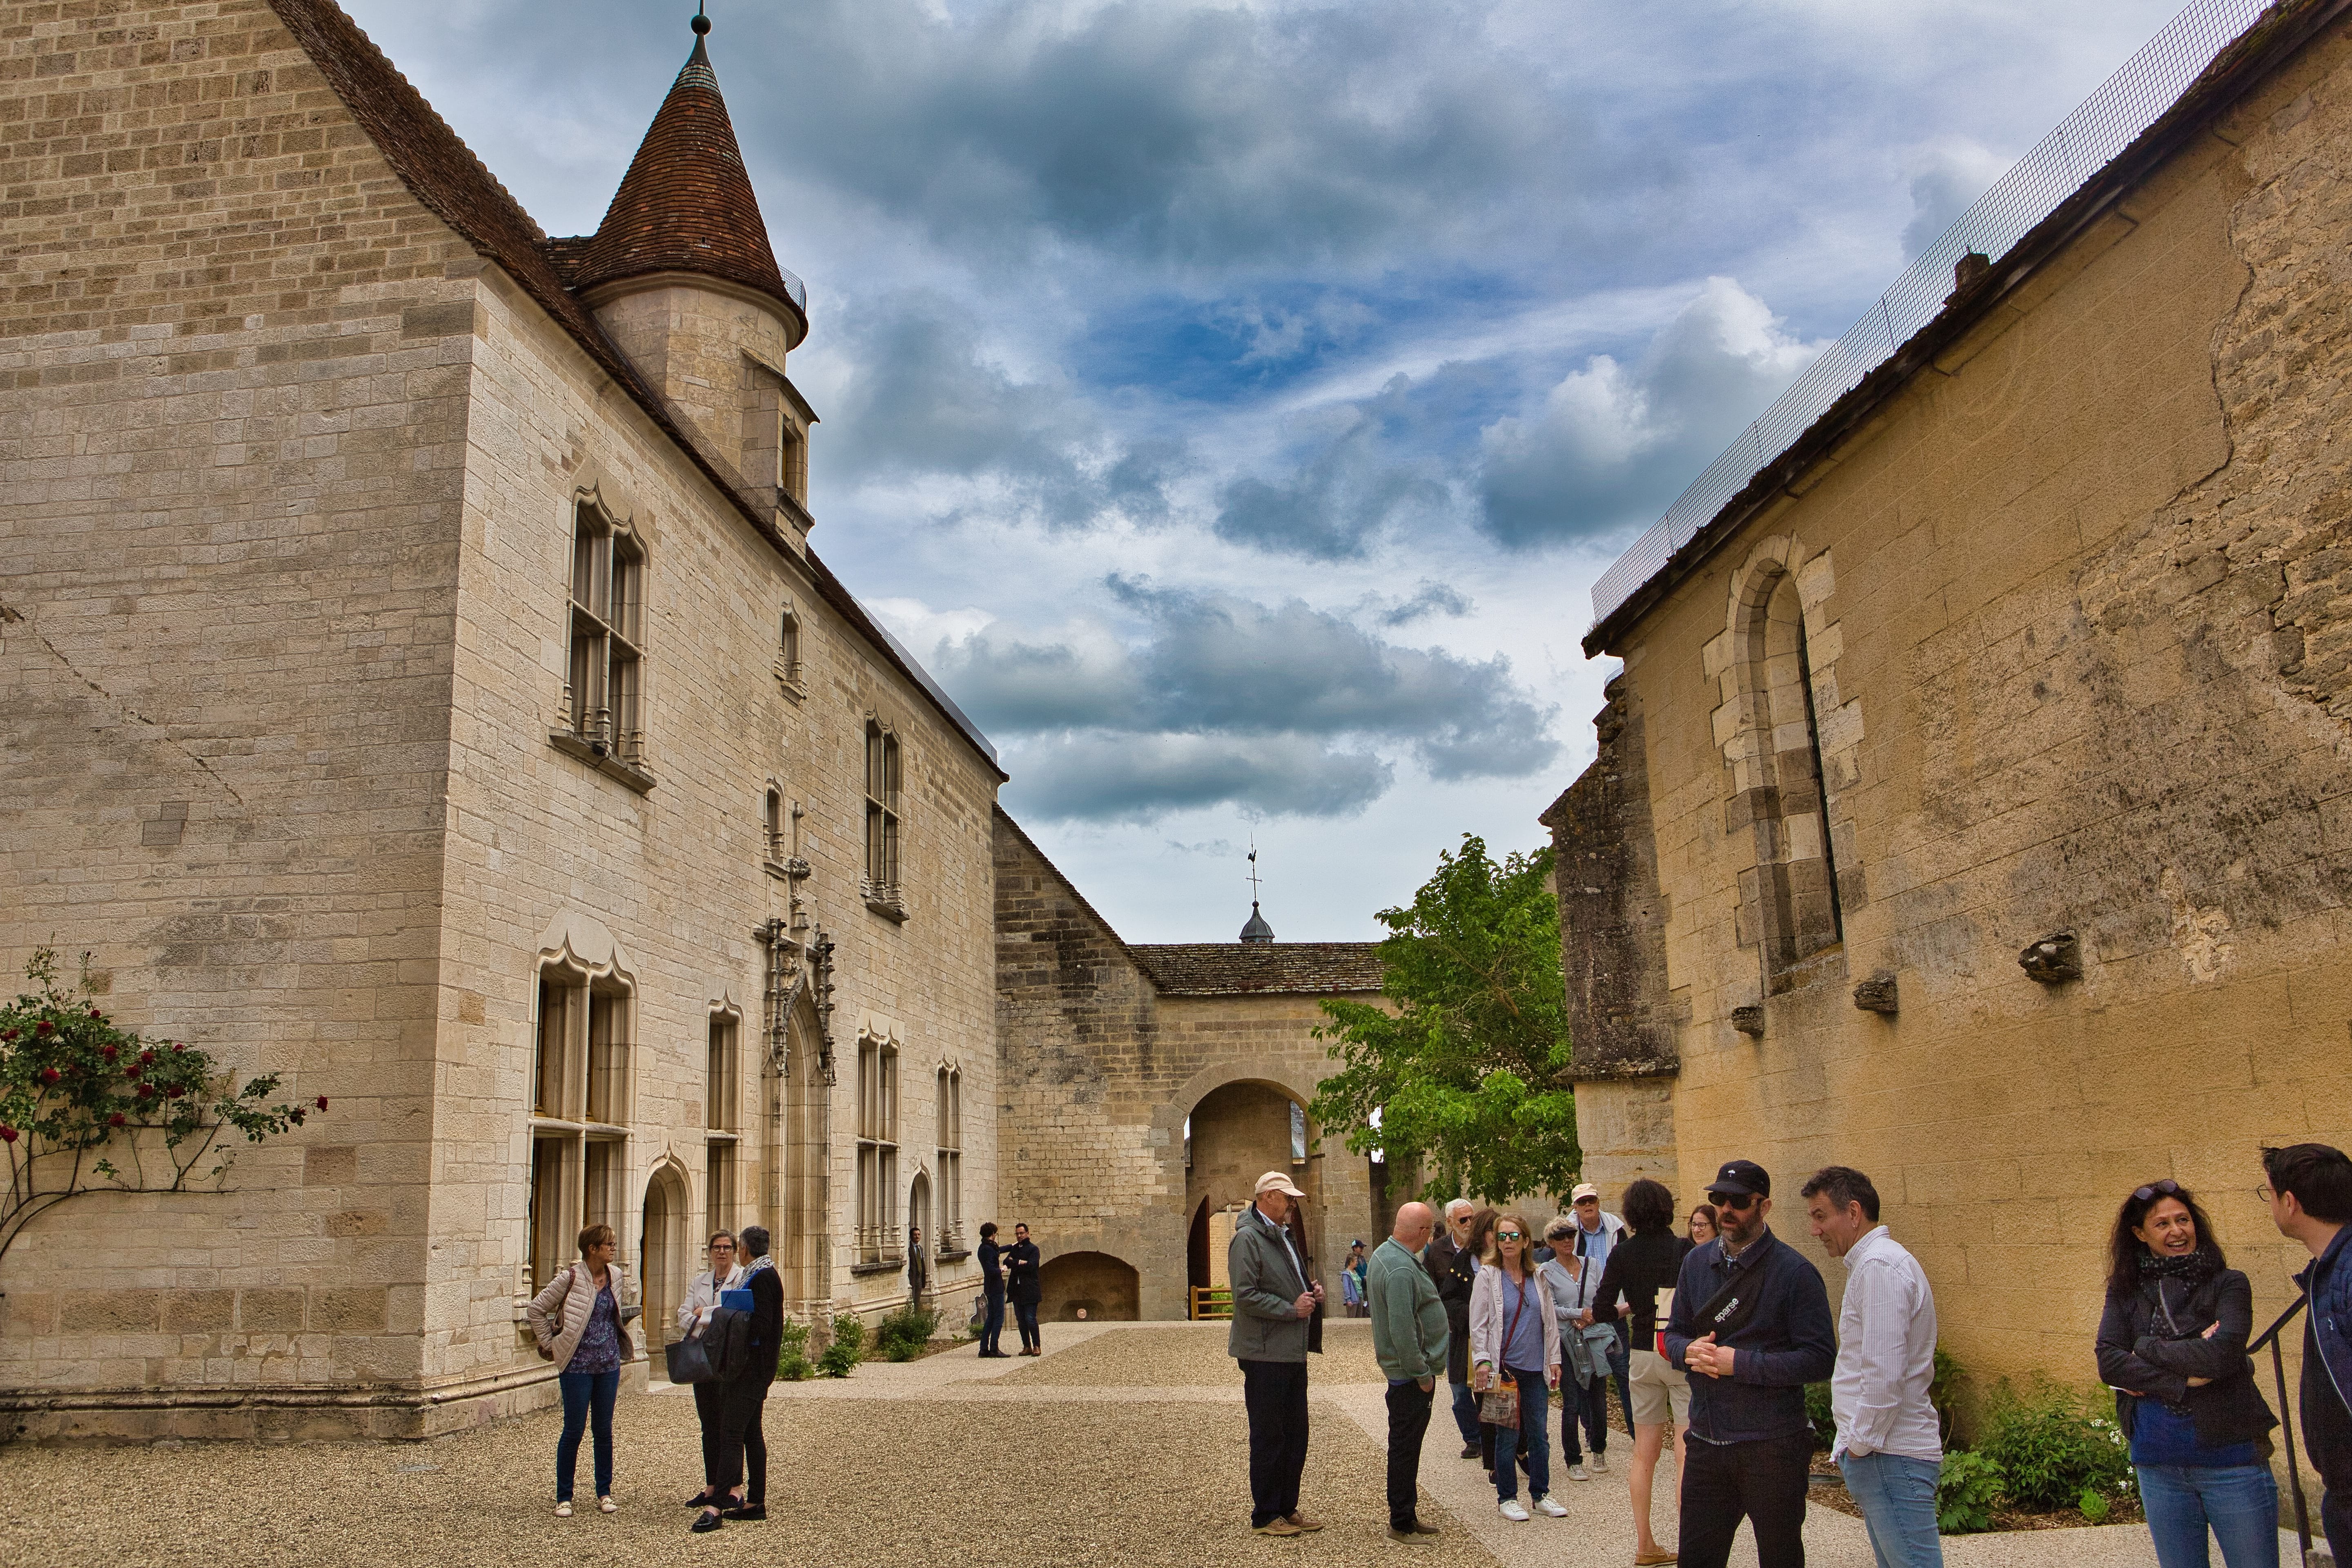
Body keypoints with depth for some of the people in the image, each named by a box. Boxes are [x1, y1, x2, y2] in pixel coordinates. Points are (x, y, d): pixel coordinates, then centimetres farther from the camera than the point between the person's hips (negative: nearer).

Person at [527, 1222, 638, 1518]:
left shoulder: (614, 1276, 5)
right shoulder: (571, 1278, -12)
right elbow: (535, 1310, -6)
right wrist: (550, 1345, -4)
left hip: (609, 1364, 5)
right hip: (578, 1366, -5)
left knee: (604, 1430, 10)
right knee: (573, 1431, 1)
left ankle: (604, 1493, 20)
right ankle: (563, 1497, 13)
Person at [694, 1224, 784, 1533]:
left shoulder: (761, 1277, -15)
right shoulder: (758, 1274, 15)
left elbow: (761, 1326, -23)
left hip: (752, 1367, -10)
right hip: (750, 1367, 10)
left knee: (732, 1435, -12)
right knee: (751, 1434, 13)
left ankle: (717, 1507, -14)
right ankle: (756, 1502, 18)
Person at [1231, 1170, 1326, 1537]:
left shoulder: (1284, 1236, 17)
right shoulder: (1247, 1238, -13)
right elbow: (1245, 1295, -21)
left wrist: (1311, 1293, 8)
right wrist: (1292, 1309, -17)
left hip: (1293, 1352, 9)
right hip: (1265, 1354, -9)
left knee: (1295, 1434, 14)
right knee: (1269, 1437, 1)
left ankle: (1288, 1508, 25)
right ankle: (1265, 1516, 11)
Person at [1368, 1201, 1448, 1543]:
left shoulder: (1384, 1254, 10)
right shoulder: (1402, 1269, -24)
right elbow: (1402, 1328, -27)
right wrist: (1422, 1373, -18)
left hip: (1404, 1370, 11)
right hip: (1410, 1373, -11)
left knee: (1406, 1447, 17)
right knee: (1406, 1448, -1)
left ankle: (1406, 1517, 26)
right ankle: (1402, 1524, 7)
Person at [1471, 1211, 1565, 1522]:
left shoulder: (1538, 1277, 7)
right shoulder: (1488, 1276, -4)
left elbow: (1550, 1321, 14)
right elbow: (1478, 1323, -5)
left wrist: (1554, 1359, 10)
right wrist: (1482, 1360, -12)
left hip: (1536, 1368, 4)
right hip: (1504, 1368, -4)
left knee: (1539, 1433, 10)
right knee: (1507, 1435, 3)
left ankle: (1541, 1492, 24)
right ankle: (1507, 1497, 15)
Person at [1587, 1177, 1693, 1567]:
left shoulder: (1623, 1252, -2)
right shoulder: (1683, 1249, -12)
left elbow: (1601, 1310, -2)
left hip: (1642, 1355, 4)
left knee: (1645, 1453, 14)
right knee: (1688, 1454, -3)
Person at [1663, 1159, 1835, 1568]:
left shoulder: (1794, 1271, -10)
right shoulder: (1697, 1262, 7)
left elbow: (1820, 1359, -15)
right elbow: (1674, 1334, 15)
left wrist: (1740, 1363, -21)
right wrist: (1689, 1351, -10)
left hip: (1772, 1446, -5)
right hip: (1706, 1440, 5)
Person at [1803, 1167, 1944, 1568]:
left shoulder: (1879, 1266, -16)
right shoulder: (1874, 1262, 17)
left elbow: (1884, 1374, -22)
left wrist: (1860, 1445, -13)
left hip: (1889, 1457, -10)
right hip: (1881, 1449, 10)